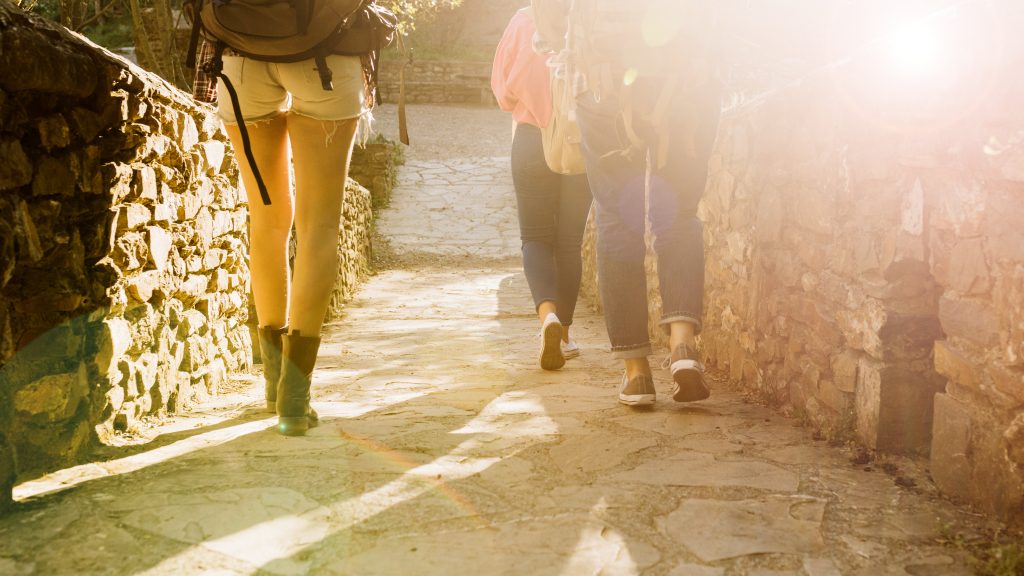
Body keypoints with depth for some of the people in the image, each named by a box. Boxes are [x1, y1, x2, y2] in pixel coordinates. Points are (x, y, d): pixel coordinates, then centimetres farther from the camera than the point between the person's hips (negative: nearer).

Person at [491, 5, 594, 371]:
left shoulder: (524, 19, -5)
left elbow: (502, 90, 1)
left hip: (533, 140, -1)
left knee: (536, 238, 6)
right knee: (569, 242, 11)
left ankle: (548, 313, -21)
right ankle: (563, 336, 17)